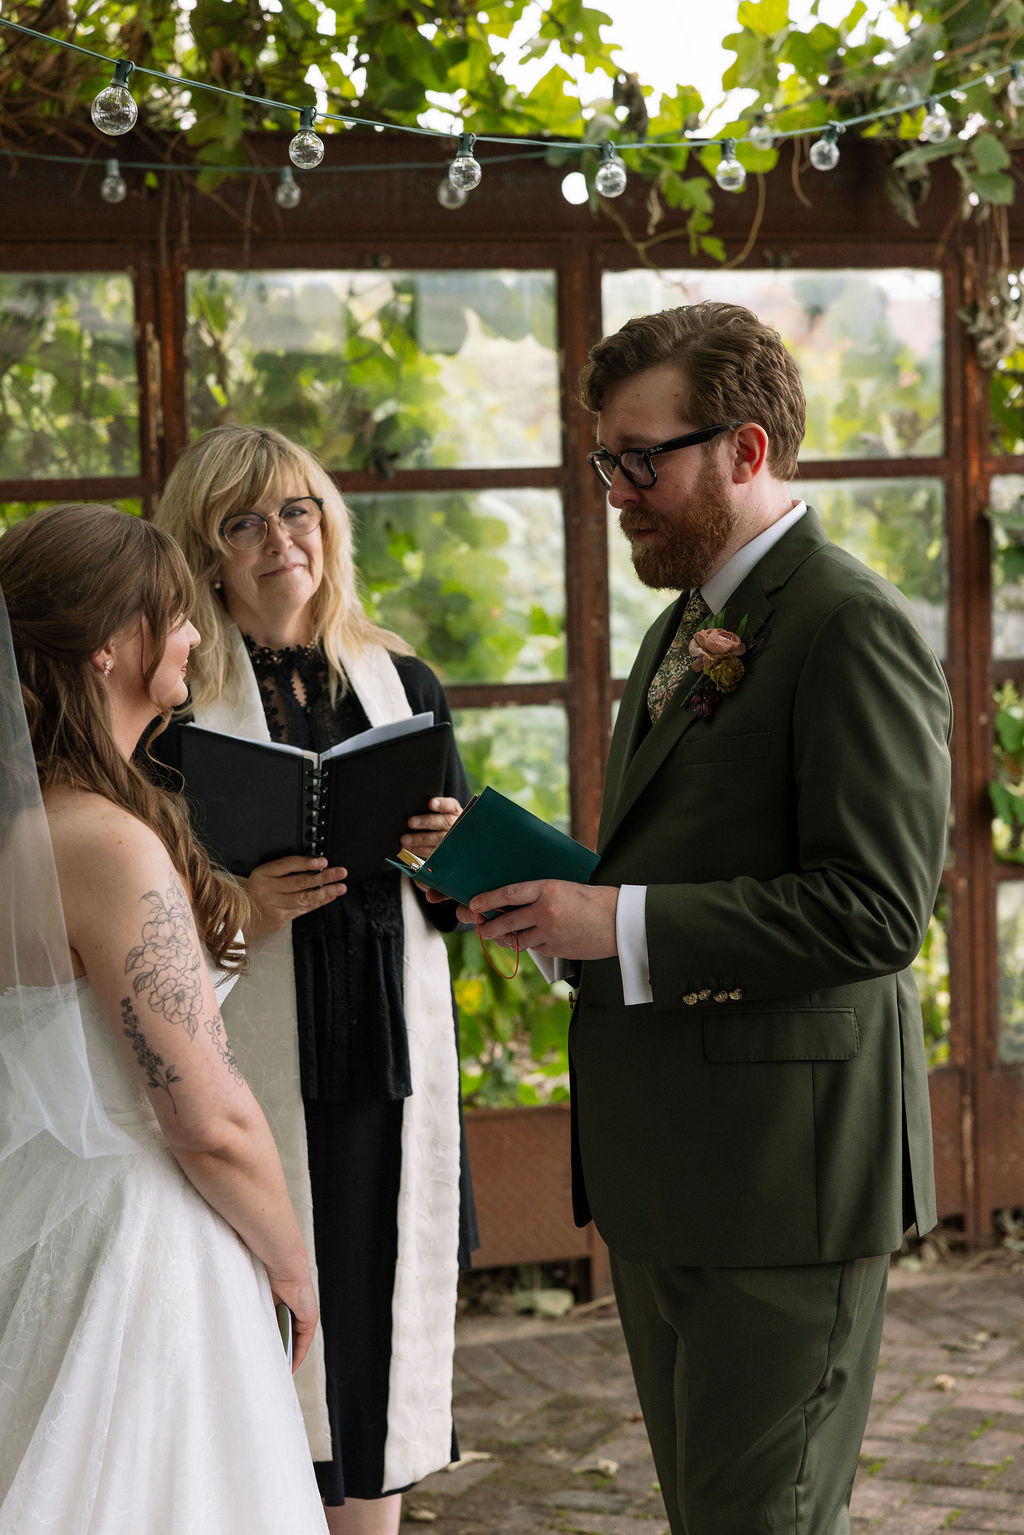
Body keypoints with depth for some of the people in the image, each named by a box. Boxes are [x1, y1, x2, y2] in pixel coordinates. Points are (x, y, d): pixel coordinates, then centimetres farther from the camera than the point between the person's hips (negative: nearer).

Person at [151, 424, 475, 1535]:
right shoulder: (175, 704, -3)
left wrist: (445, 853, -5)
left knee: (381, 1328, 8)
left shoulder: (402, 684, 11)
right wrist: (240, 906, -19)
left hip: (391, 1063, 4)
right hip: (250, 1065, -4)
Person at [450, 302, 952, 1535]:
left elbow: (875, 908, -21)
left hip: (783, 1159, -10)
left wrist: (624, 924, -22)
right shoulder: (683, 631, 18)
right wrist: (562, 898, 2)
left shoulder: (849, 626, -14)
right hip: (662, 1165, 10)